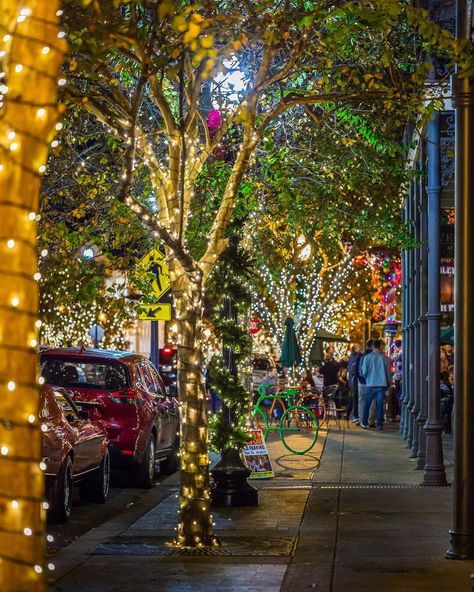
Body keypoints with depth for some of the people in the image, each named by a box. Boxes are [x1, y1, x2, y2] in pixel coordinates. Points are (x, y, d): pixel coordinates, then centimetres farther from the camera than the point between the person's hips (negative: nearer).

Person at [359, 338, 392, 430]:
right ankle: (379, 424, 4)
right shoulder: (385, 358, -5)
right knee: (380, 405, 6)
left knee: (367, 404, 13)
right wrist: (389, 383, 14)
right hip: (382, 384, 0)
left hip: (370, 384, 0)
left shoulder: (367, 357, -6)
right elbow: (389, 373, 1)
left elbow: (363, 372, -3)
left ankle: (364, 423, 19)